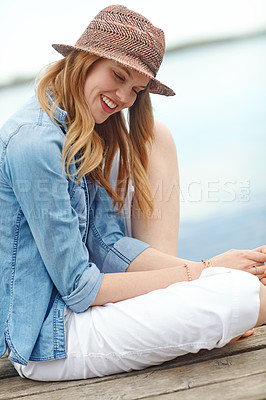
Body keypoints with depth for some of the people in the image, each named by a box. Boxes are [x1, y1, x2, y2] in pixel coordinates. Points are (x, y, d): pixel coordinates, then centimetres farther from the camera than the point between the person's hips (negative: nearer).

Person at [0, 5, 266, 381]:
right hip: (46, 343, -9)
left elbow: (110, 244, -2)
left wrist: (205, 266, -13)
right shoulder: (35, 141, -23)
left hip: (64, 305, 9)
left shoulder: (80, 137, 5)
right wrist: (192, 275, -16)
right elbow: (79, 288, -21)